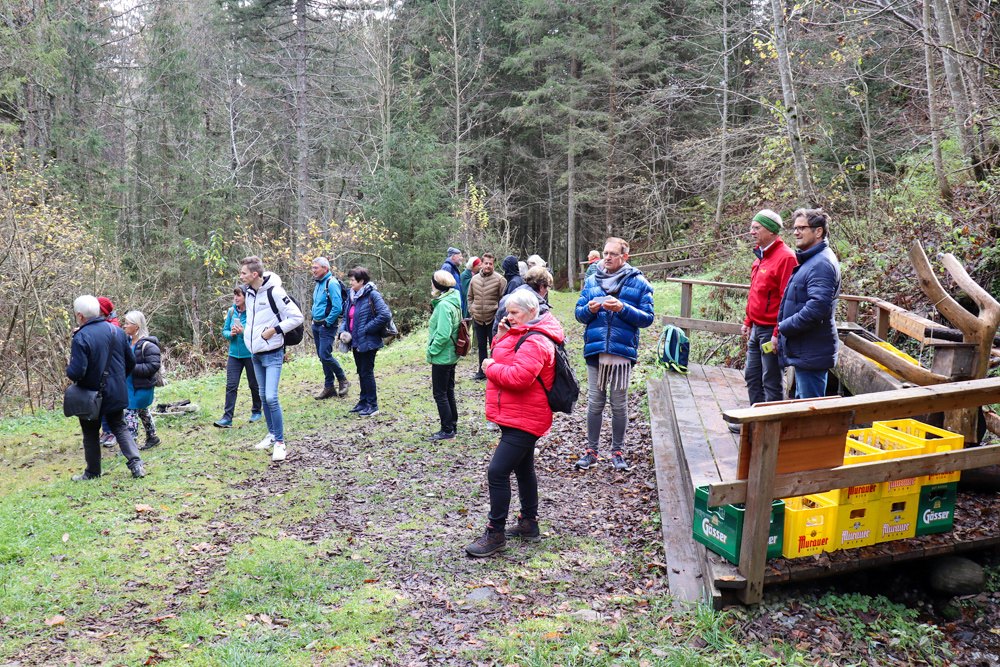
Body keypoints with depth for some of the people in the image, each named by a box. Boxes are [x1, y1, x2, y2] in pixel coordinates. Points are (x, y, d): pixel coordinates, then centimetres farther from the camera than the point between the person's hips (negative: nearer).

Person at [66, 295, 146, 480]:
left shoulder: (81, 337, -20)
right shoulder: (117, 331, -1)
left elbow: (77, 373, -25)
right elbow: (131, 363, 7)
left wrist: (68, 368, -2)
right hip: (116, 393, 5)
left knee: (91, 434, 12)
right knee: (120, 427, 16)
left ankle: (92, 472, 25)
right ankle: (135, 462, 0)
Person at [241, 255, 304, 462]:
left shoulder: (274, 291, -17)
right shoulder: (250, 292, 8)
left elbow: (297, 317, -17)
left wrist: (274, 331, -18)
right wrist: (247, 332, 11)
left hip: (272, 353, -8)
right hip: (256, 353, 8)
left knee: (271, 398, -13)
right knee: (264, 397, 15)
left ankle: (280, 443, -4)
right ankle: (272, 435, 28)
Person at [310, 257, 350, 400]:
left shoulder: (331, 283, -15)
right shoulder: (319, 283, 14)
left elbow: (337, 307, -22)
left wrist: (327, 323, -16)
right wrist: (314, 320, 14)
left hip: (327, 326, -9)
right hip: (316, 325, 9)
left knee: (325, 356, -13)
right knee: (322, 356, 10)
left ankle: (343, 380, 7)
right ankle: (329, 387, 18)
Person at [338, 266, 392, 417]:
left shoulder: (372, 295, -15)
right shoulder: (352, 295, 10)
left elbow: (385, 315, -24)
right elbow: (347, 316, 20)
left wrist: (366, 329, -19)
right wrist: (342, 331, 2)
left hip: (367, 342, -8)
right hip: (356, 342, 8)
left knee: (367, 372, -3)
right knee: (361, 372, 16)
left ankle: (373, 406, 7)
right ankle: (363, 402, 28)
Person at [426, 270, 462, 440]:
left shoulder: (443, 305, -21)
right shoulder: (453, 301, 9)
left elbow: (443, 334, -27)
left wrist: (432, 350, -15)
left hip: (442, 356, -10)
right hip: (451, 355, 10)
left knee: (440, 394, 0)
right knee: (448, 392, 18)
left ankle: (447, 430, 6)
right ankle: (452, 426, 27)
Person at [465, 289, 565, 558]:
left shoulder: (535, 342, -20)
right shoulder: (521, 334, 14)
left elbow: (518, 377, -31)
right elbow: (505, 360, 18)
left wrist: (490, 367, -16)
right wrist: (502, 337, 2)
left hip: (522, 420, -12)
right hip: (516, 417, 12)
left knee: (497, 472, -13)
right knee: (523, 470, 20)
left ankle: (495, 534, -5)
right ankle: (529, 524, 33)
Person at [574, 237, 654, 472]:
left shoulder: (638, 283, 1)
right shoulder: (591, 281, 10)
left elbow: (647, 318, -5)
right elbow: (579, 313, 11)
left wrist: (622, 308, -18)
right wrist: (590, 309, -11)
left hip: (623, 352, -2)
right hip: (595, 351, 2)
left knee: (619, 405, 8)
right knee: (594, 403, 8)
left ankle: (617, 451, 22)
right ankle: (591, 450, 20)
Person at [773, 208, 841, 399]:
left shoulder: (822, 264, -19)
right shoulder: (808, 260, 16)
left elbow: (817, 308, -28)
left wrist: (784, 327, -17)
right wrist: (779, 333, 15)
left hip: (812, 353, -11)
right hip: (802, 351, 11)